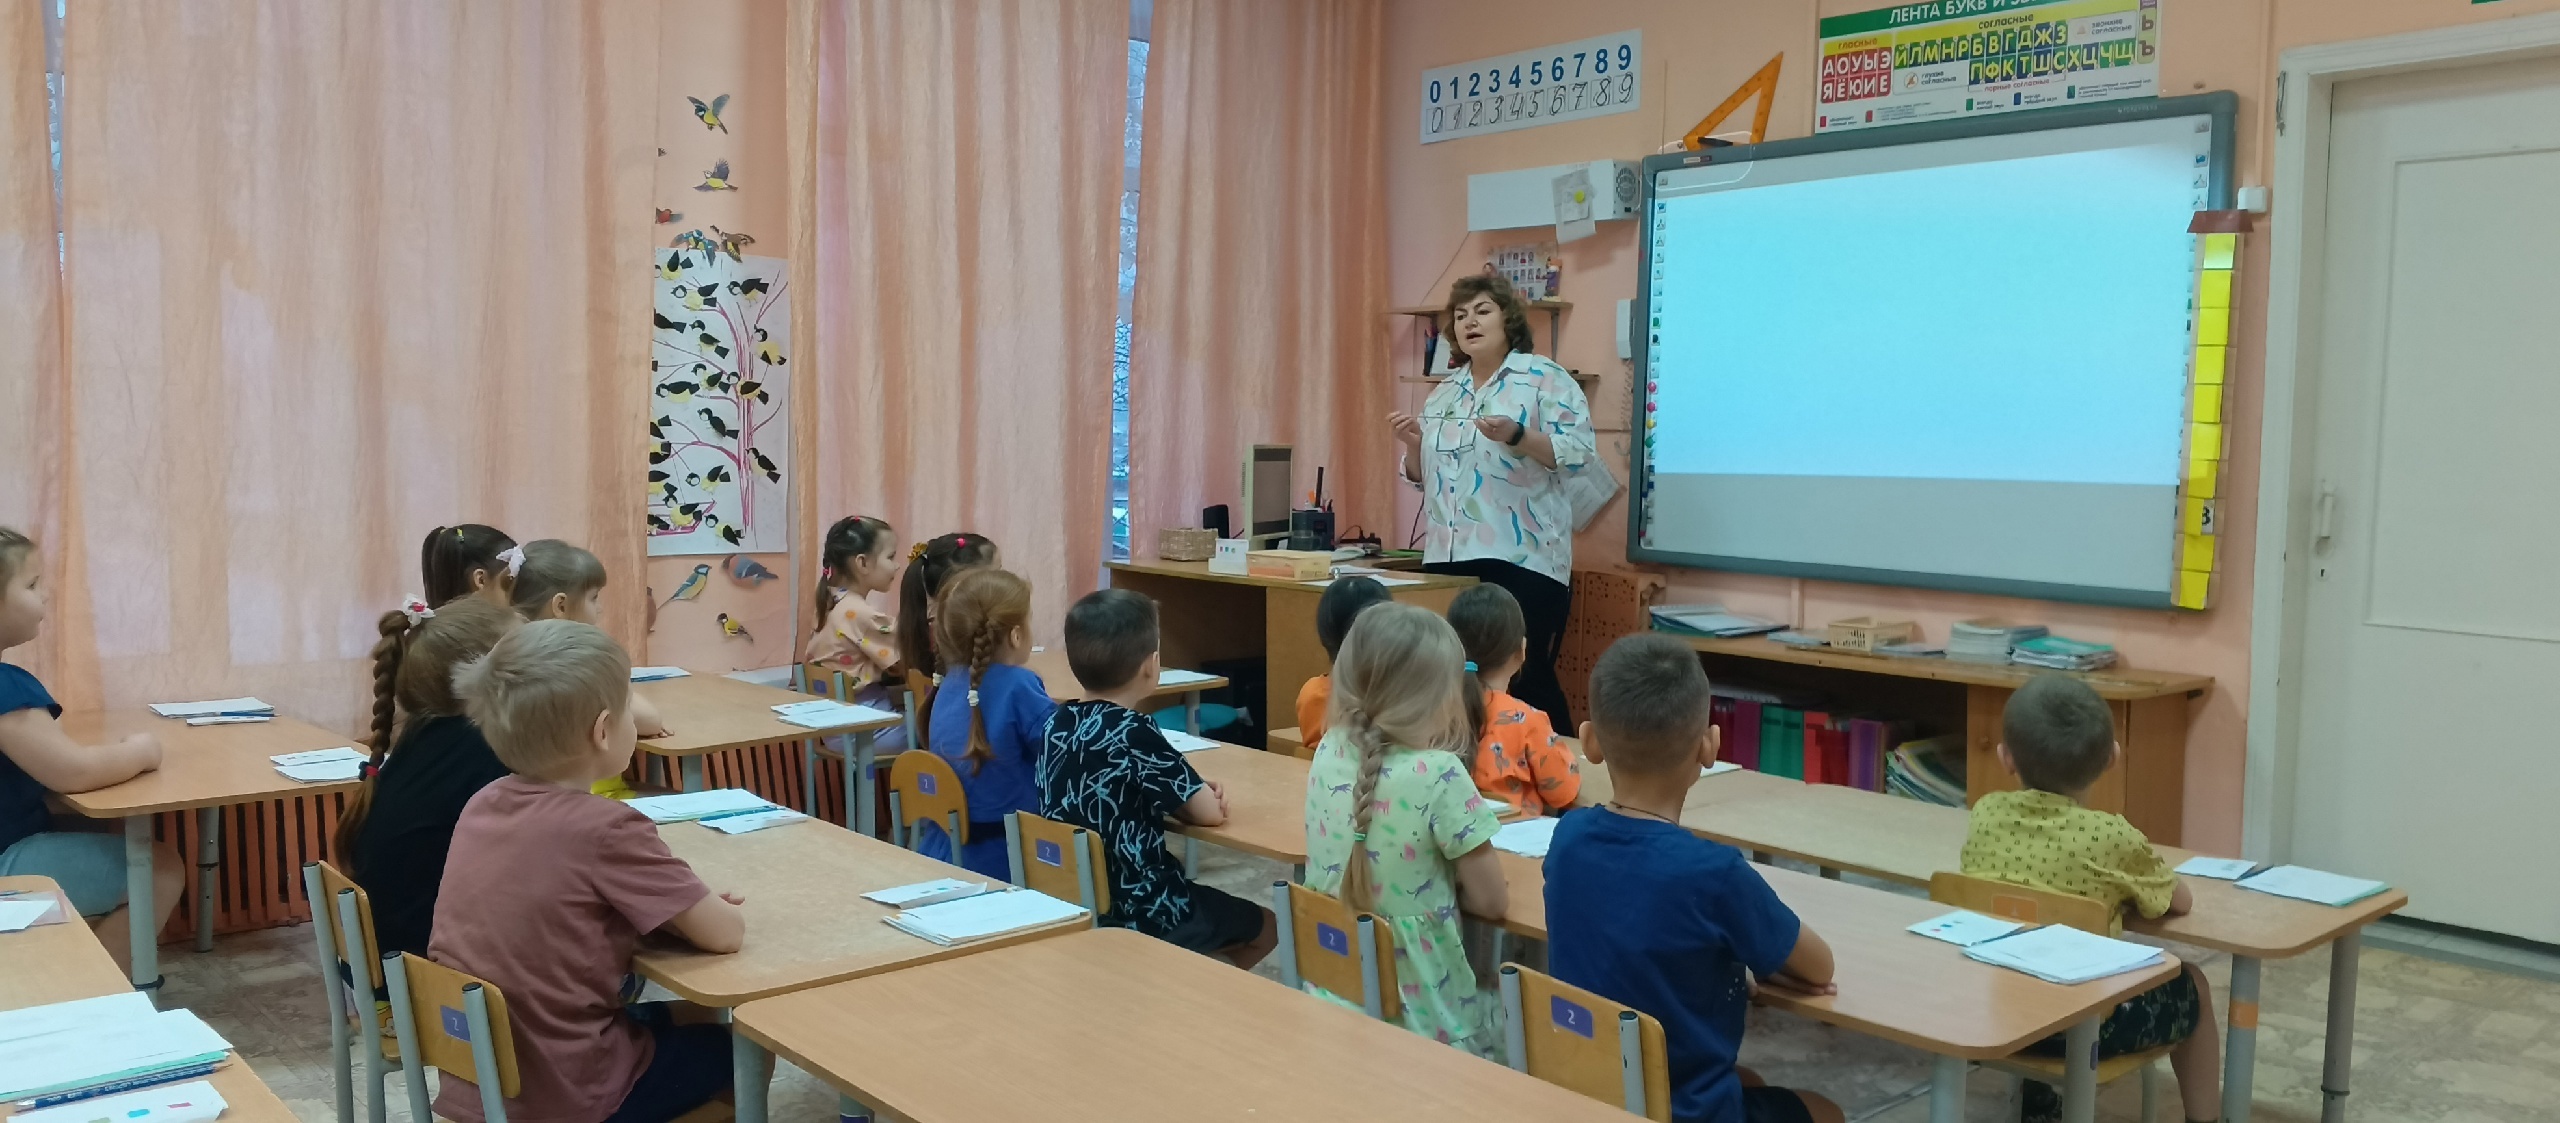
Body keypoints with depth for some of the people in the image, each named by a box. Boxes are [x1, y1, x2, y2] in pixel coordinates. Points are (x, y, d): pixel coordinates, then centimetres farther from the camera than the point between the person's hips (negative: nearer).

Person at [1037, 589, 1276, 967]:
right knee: (1267, 927, 17)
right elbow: (1210, 812, -17)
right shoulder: (1133, 733, -21)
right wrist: (1203, 795, 4)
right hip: (1140, 911, -7)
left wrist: (1165, 801, 3)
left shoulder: (1057, 724, 0)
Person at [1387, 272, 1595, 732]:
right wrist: (1413, 445, 0)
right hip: (1449, 557, 6)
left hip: (1521, 558, -6)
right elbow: (1423, 475, 21)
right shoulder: (1443, 393, 16)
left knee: (1526, 679, -5)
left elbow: (1579, 449, -12)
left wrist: (1516, 436, -25)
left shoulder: (1544, 378, -2)